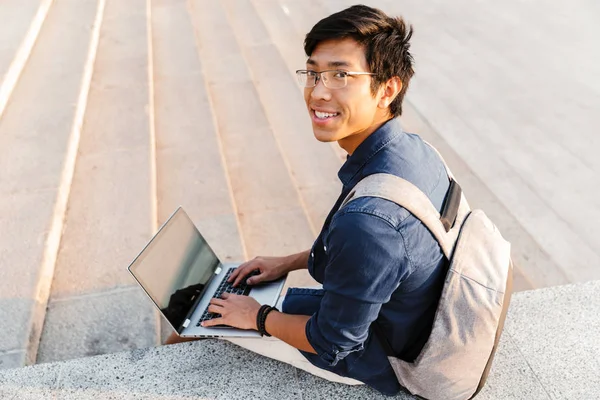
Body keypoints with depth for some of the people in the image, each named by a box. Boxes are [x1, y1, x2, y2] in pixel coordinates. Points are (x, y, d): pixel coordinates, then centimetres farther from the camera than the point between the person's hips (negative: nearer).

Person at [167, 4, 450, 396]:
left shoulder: (366, 220, -42)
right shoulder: (416, 150, -12)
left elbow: (333, 343, -26)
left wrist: (257, 316, -9)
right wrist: (289, 262, 8)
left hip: (376, 359, -7)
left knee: (224, 314, 9)